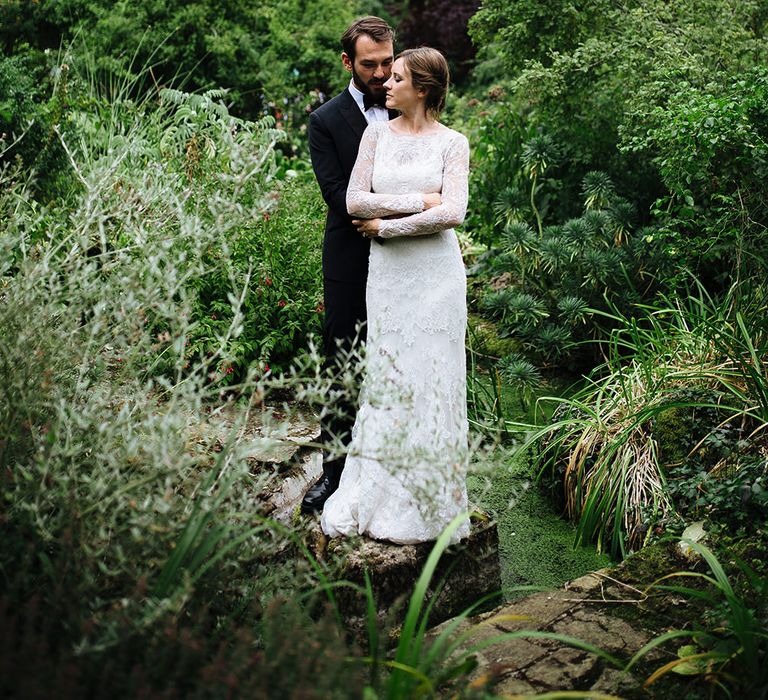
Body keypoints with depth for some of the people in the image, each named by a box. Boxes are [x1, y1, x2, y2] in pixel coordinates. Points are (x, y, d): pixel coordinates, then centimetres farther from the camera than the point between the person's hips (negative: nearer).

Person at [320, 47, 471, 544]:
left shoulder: (452, 143, 0)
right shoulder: (377, 134, 8)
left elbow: (453, 213, -12)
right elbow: (354, 201, -1)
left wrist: (386, 224, -9)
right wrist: (418, 201, -9)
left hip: (435, 271, -2)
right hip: (387, 271, 3)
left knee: (431, 377, 2)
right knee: (386, 374, 5)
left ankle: (428, 502, 14)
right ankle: (379, 497, 14)